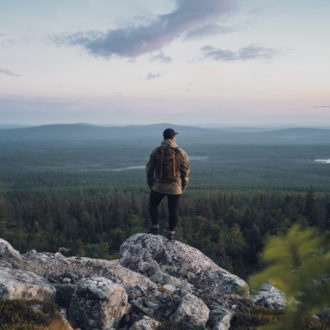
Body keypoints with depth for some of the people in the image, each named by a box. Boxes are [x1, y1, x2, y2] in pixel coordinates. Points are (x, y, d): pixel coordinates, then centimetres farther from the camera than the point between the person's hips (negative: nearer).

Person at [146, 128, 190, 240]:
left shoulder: (156, 151, -5)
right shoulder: (180, 152, -6)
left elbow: (150, 168, 1)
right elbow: (186, 170, -2)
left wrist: (150, 182, 14)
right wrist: (184, 184, 11)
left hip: (158, 186, 0)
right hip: (175, 187, 0)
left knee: (153, 205, 19)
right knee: (173, 209, 9)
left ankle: (155, 227, 8)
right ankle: (171, 233, 12)